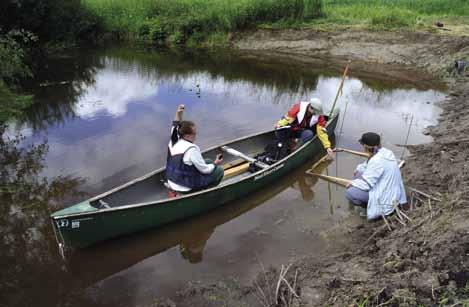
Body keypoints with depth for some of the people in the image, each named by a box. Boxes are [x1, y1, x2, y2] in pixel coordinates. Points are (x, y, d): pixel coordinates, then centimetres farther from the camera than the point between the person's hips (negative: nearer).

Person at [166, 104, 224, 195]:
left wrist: (178, 113, 4)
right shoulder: (192, 149, -28)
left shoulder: (173, 141, -7)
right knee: (219, 170, 2)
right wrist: (215, 163, -1)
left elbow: (175, 126, 15)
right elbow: (205, 170, -18)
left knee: (208, 162, 20)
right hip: (185, 187, -8)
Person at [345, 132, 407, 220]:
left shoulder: (377, 160, -26)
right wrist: (359, 169, 2)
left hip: (386, 198, -9)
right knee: (359, 174, 14)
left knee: (350, 193, -16)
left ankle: (373, 207, 3)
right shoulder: (384, 152, 0)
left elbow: (366, 184, -22)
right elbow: (368, 164, 17)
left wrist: (352, 184, -7)